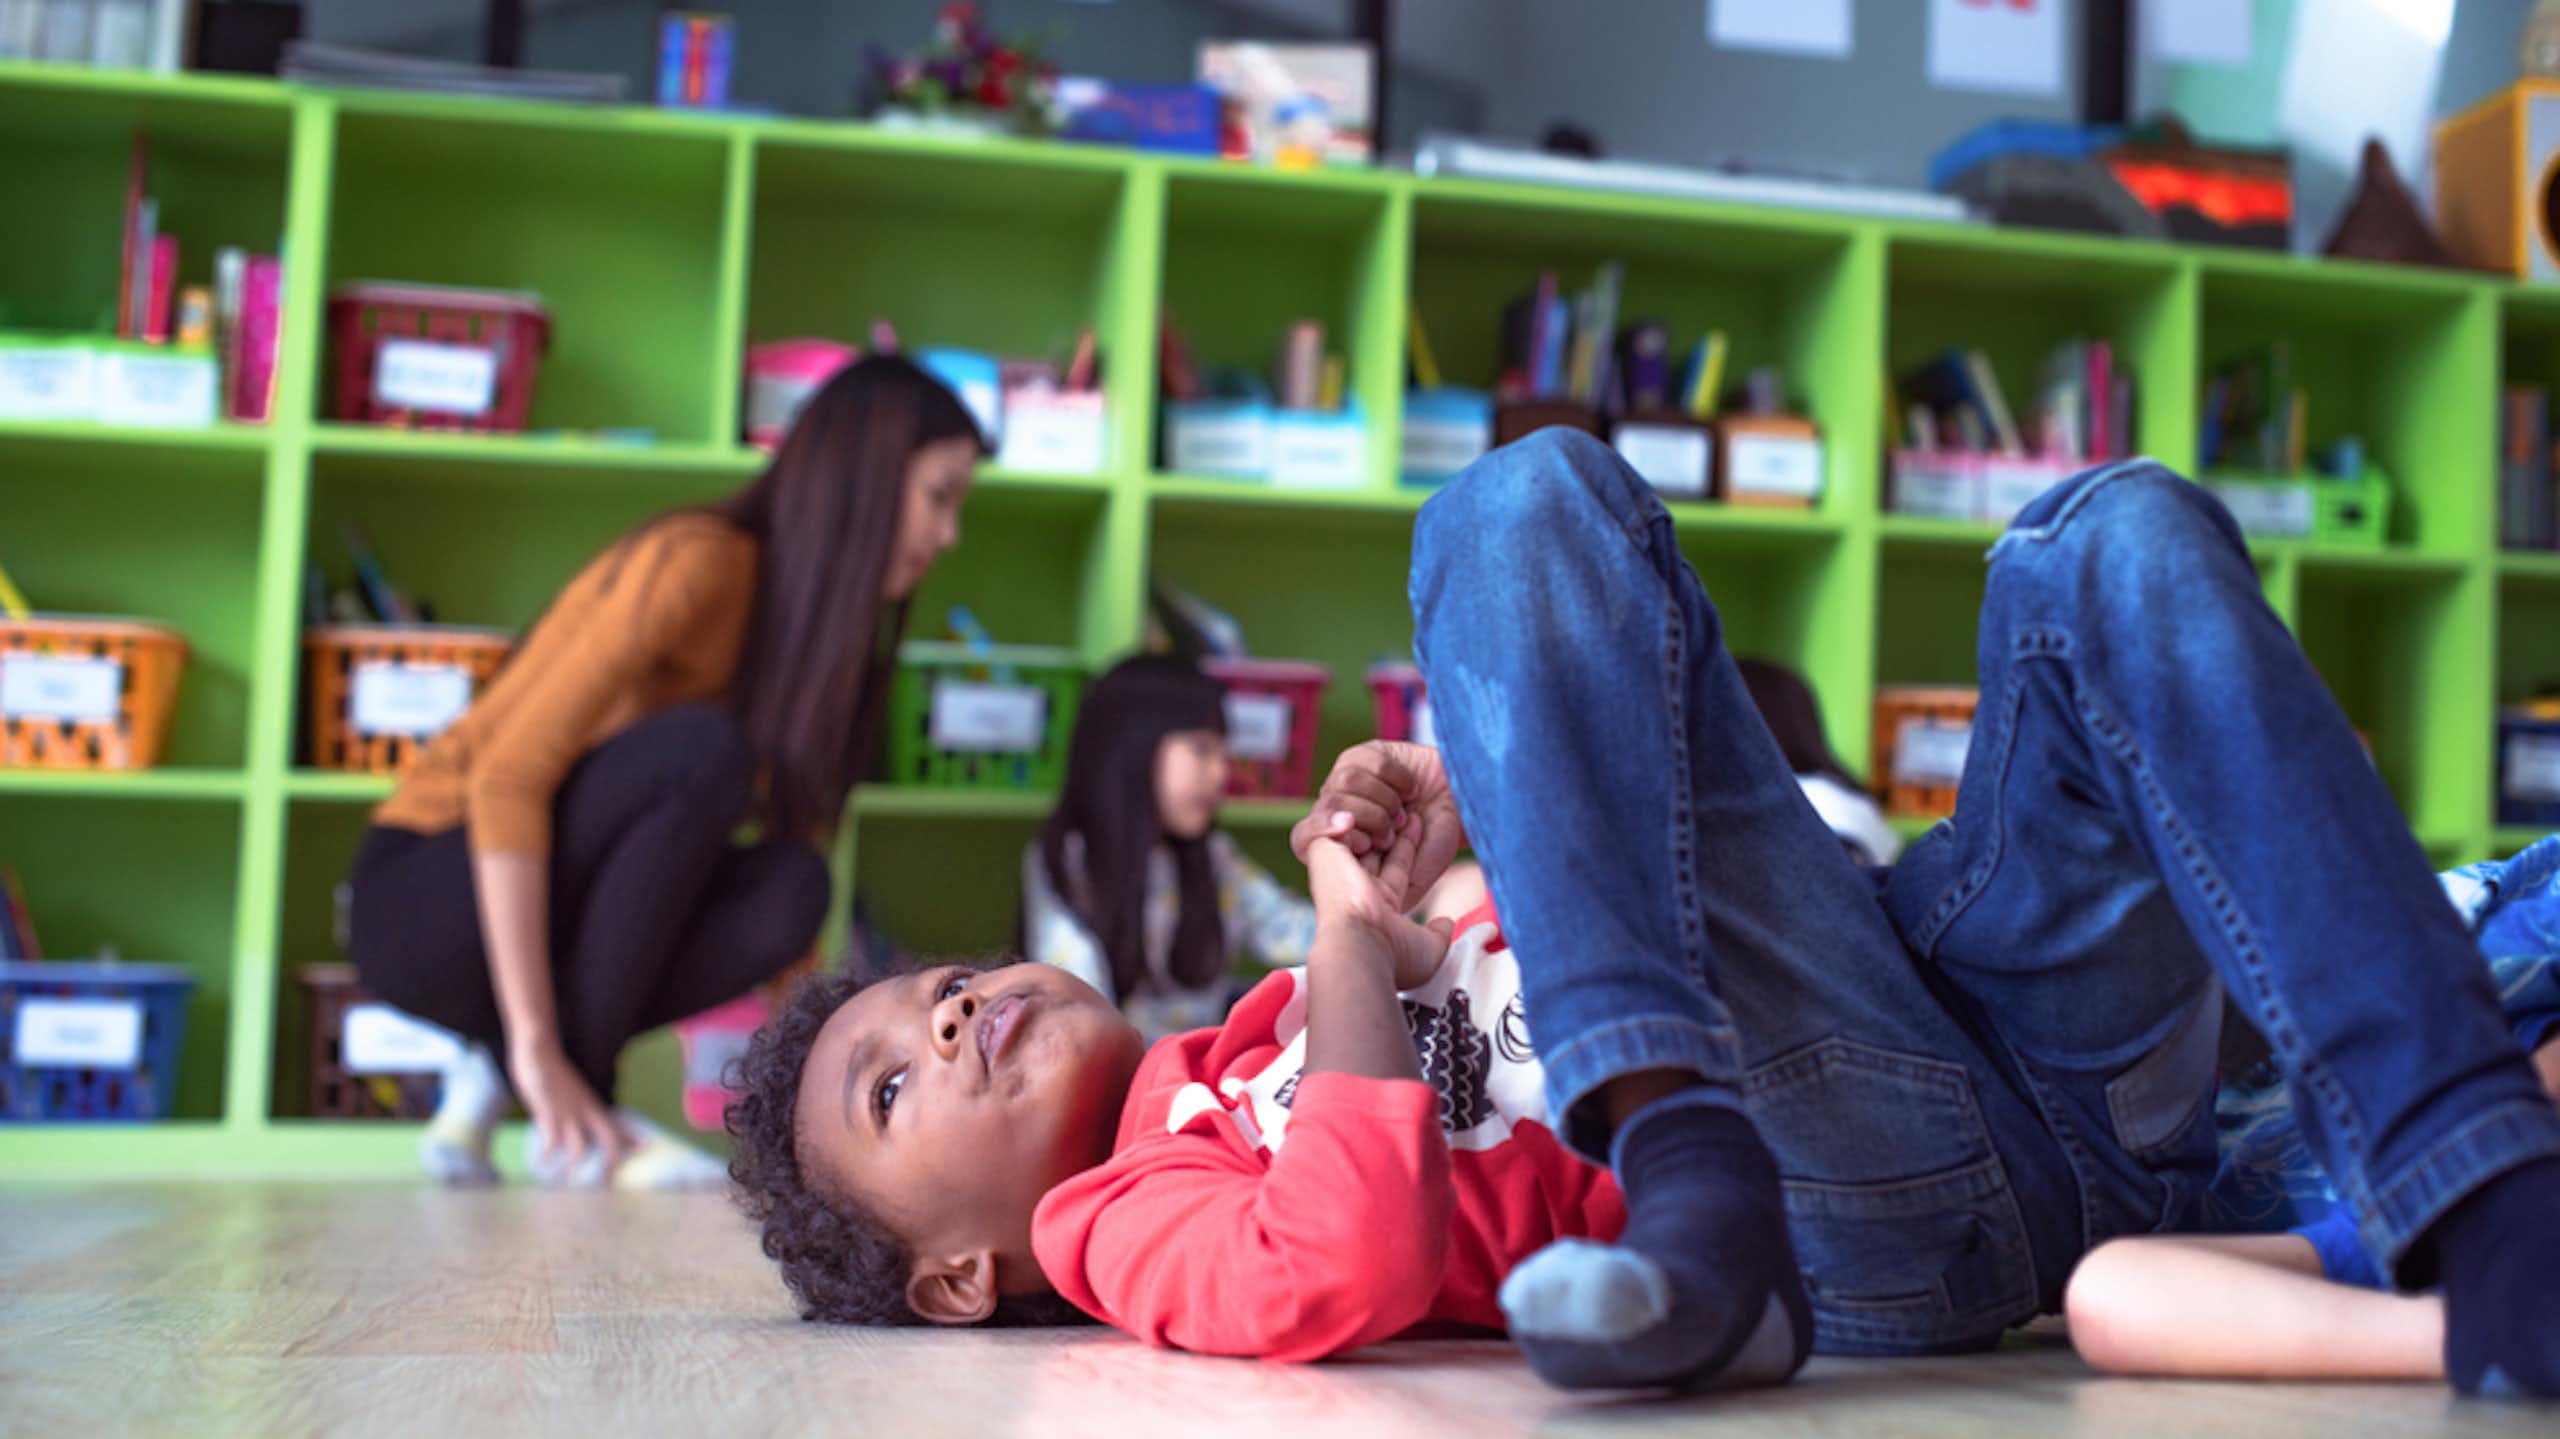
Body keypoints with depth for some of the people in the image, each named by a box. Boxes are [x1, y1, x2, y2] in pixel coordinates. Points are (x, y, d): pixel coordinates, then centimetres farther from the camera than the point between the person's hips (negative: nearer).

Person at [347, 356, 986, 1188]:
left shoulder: (814, 619, 6)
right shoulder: (698, 563, -19)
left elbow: (795, 832, 6)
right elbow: (508, 777, -26)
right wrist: (536, 1045, -31)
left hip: (556, 918, 7)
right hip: (425, 900, -7)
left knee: (791, 884, -21)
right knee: (701, 751, -31)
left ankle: (492, 1080, -11)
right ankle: (574, 1120, -23)